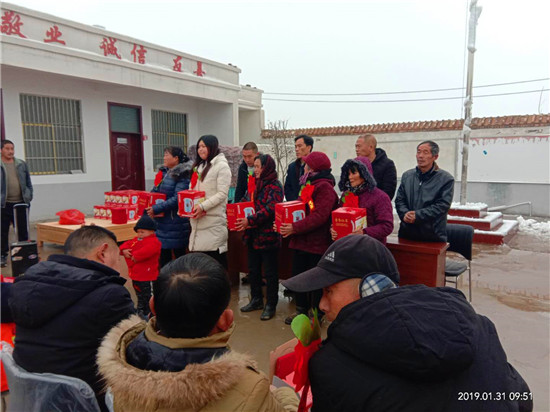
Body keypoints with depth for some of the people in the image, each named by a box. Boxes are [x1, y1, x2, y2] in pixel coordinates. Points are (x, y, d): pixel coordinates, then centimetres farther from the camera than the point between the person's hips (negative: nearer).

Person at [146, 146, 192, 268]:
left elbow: (177, 198, -20)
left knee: (179, 252, 4)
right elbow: (155, 192, 17)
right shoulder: (163, 172, 12)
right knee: (163, 254, 13)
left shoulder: (183, 175, -11)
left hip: (176, 220, -7)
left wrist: (156, 208, -23)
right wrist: (148, 205, 0)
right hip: (161, 220, 7)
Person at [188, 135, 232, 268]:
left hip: (214, 220, -7)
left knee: (217, 258, -3)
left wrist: (203, 207, -21)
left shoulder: (221, 166, -5)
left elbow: (222, 194, -13)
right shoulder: (199, 167, 19)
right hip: (198, 220, 7)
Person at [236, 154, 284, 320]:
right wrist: (242, 220, 6)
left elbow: (269, 209, -22)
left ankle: (270, 305, 15)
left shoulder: (275, 186, -12)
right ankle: (256, 300, 32)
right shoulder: (258, 185, 15)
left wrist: (250, 220, -26)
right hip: (254, 235, 9)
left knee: (270, 272, 3)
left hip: (268, 236, -9)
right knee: (253, 270, 17)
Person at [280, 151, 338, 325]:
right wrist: (285, 223, 1)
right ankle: (301, 310, 34)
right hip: (301, 241, 9)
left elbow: (319, 216, -25)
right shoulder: (308, 185, 15)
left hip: (317, 244, -9)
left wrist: (294, 228, -24)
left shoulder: (325, 187, -15)